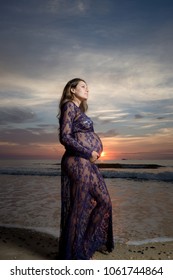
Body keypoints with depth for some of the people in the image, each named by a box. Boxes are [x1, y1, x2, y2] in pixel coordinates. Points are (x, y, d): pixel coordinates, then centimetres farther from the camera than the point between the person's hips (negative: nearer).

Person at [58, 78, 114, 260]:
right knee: (79, 207, 1)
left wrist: (92, 153, 8)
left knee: (103, 200, 15)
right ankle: (74, 253, 20)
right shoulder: (69, 106, -6)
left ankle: (86, 243, 31)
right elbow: (65, 137, -17)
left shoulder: (79, 110, 21)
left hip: (87, 163, 10)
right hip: (78, 162, -10)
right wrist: (88, 153, -13)